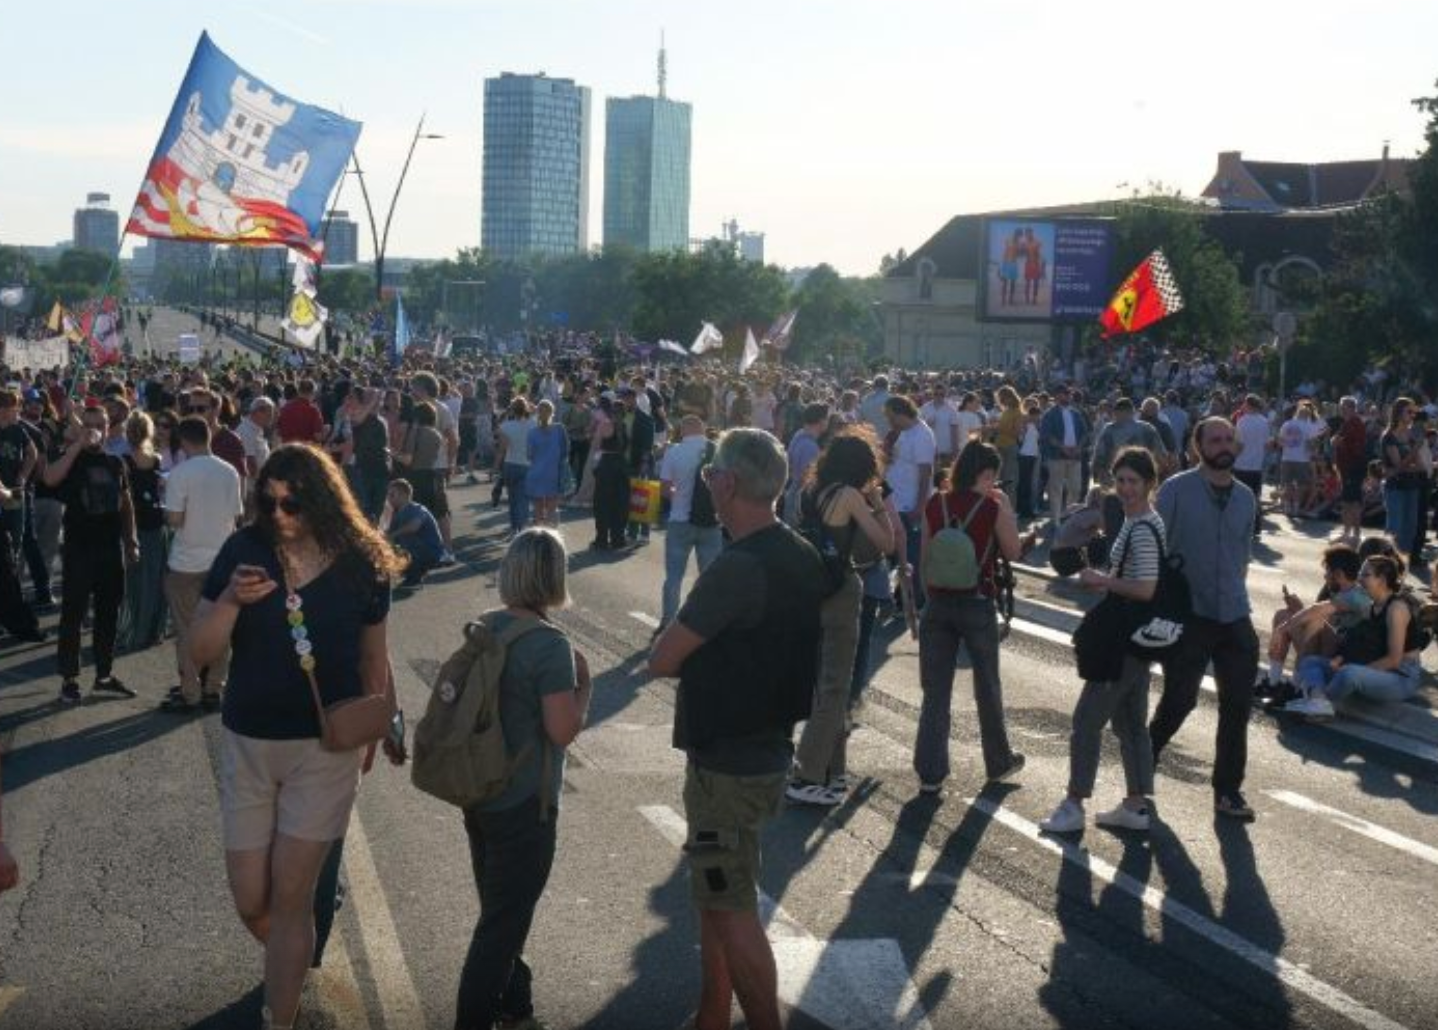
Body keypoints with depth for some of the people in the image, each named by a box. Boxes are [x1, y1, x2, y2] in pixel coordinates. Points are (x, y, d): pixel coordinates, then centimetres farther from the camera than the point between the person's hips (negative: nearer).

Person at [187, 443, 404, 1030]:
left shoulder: (360, 563, -8)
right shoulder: (243, 551, -8)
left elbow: (373, 657, 6)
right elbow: (199, 654, -7)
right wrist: (231, 600, -24)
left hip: (326, 747, -2)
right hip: (248, 744, 2)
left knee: (289, 897, 0)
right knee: (250, 902, 9)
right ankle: (291, 964, 42)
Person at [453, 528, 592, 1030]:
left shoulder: (485, 628, 2)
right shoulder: (551, 645, -21)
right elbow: (563, 730, -21)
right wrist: (584, 681, -7)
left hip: (480, 794, 8)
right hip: (524, 804, -8)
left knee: (502, 910, 23)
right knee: (504, 920, 6)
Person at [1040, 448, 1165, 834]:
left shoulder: (1142, 530, -20)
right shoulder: (1137, 523, 12)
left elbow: (1146, 589, -26)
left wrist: (1101, 581, -16)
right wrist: (1107, 579, 7)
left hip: (1128, 639, -11)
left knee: (1087, 718, -4)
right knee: (1130, 721, 16)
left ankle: (1074, 805, 4)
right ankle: (1136, 806, 23)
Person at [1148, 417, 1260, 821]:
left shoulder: (1246, 497, 9)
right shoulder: (1176, 490, -8)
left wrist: (1235, 592, 13)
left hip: (1234, 617, 5)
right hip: (1188, 616, -5)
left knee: (1237, 705, 6)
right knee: (1179, 700, -1)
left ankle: (1228, 790, 20)